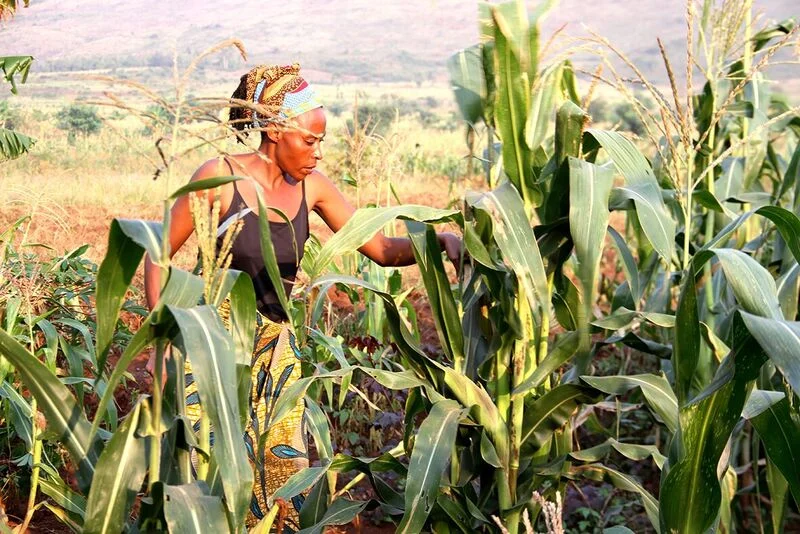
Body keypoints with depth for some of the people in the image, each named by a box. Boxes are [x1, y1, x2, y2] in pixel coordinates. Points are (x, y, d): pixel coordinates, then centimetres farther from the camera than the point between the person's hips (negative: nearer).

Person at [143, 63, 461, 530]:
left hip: (275, 346, 4)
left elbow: (383, 248, 1)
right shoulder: (220, 176, -12)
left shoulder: (311, 187, 1)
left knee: (287, 466, 4)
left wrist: (440, 240, -17)